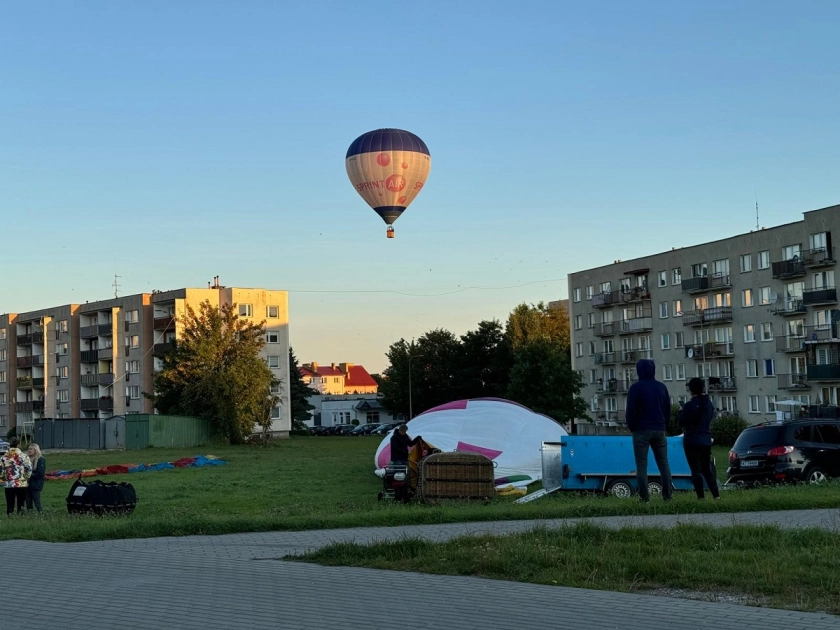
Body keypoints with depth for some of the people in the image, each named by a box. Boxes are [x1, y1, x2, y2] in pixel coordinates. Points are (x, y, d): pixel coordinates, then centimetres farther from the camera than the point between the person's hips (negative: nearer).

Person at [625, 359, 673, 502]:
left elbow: (631, 410, -8)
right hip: (659, 431, 4)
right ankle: (667, 495, 4)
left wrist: (632, 427, 5)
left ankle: (644, 497, -7)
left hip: (641, 431, -4)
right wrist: (663, 425, 16)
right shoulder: (662, 387, 9)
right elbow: (668, 409, 10)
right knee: (663, 464, 8)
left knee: (641, 466, -2)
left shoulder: (635, 388, -6)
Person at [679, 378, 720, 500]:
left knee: (696, 470, -2)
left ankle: (701, 496, -6)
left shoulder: (689, 405, -14)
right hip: (706, 441, 6)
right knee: (707, 469, 13)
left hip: (692, 441, -6)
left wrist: (681, 411, 6)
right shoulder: (709, 404, 6)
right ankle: (716, 495, 4)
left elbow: (682, 422, -9)